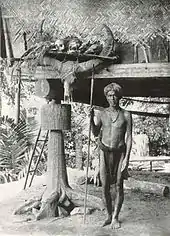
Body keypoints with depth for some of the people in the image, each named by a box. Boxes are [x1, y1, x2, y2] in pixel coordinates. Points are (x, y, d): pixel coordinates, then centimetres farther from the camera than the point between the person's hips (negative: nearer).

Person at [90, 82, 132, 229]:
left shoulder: (126, 115, -3)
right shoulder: (102, 114, 2)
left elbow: (129, 137, -5)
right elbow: (95, 133, 11)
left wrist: (127, 157, -12)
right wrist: (91, 119, -5)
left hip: (120, 152, -1)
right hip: (105, 152, 2)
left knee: (119, 186, -1)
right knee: (105, 187, 1)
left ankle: (115, 217, 12)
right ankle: (109, 215, 19)